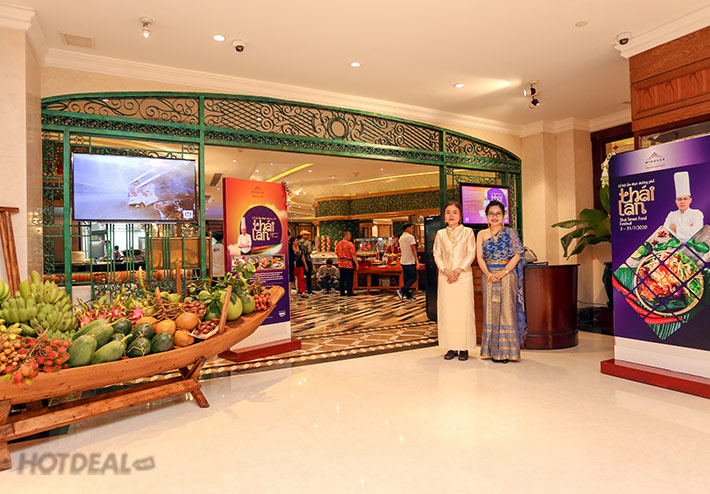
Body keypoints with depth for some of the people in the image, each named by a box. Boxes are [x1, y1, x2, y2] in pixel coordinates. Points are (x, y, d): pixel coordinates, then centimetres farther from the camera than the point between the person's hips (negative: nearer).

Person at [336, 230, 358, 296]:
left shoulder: (338, 244, 8)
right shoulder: (349, 244, -12)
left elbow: (337, 254, 14)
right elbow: (353, 255, -15)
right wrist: (356, 263, -11)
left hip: (341, 263, 6)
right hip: (349, 264, -6)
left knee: (342, 279, 11)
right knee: (349, 279, -1)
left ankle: (342, 292, 14)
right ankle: (349, 292, 1)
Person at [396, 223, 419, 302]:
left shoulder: (401, 237, 14)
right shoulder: (410, 237, -12)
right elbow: (413, 250, -16)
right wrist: (417, 261, -17)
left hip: (403, 261, 8)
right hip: (410, 262, -8)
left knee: (406, 279, 9)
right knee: (413, 278, -1)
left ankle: (408, 296, 12)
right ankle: (401, 291, -13)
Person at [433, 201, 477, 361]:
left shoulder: (468, 232, 4)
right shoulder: (440, 234, 10)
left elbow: (471, 253, -3)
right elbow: (437, 255, 4)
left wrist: (459, 270, -13)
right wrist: (446, 271, -11)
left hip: (463, 276, -2)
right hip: (445, 277, 2)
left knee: (464, 310, -1)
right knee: (446, 311, 2)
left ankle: (464, 348, 8)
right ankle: (452, 347, 12)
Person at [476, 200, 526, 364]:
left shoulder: (510, 232, 4)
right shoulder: (482, 234, 9)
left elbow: (518, 254, -3)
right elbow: (480, 257, 3)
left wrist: (504, 271, -13)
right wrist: (488, 274, -11)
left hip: (507, 275, -2)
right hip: (488, 276, 2)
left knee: (507, 310, -2)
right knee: (491, 311, 3)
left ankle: (506, 351, 6)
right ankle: (493, 350, 11)